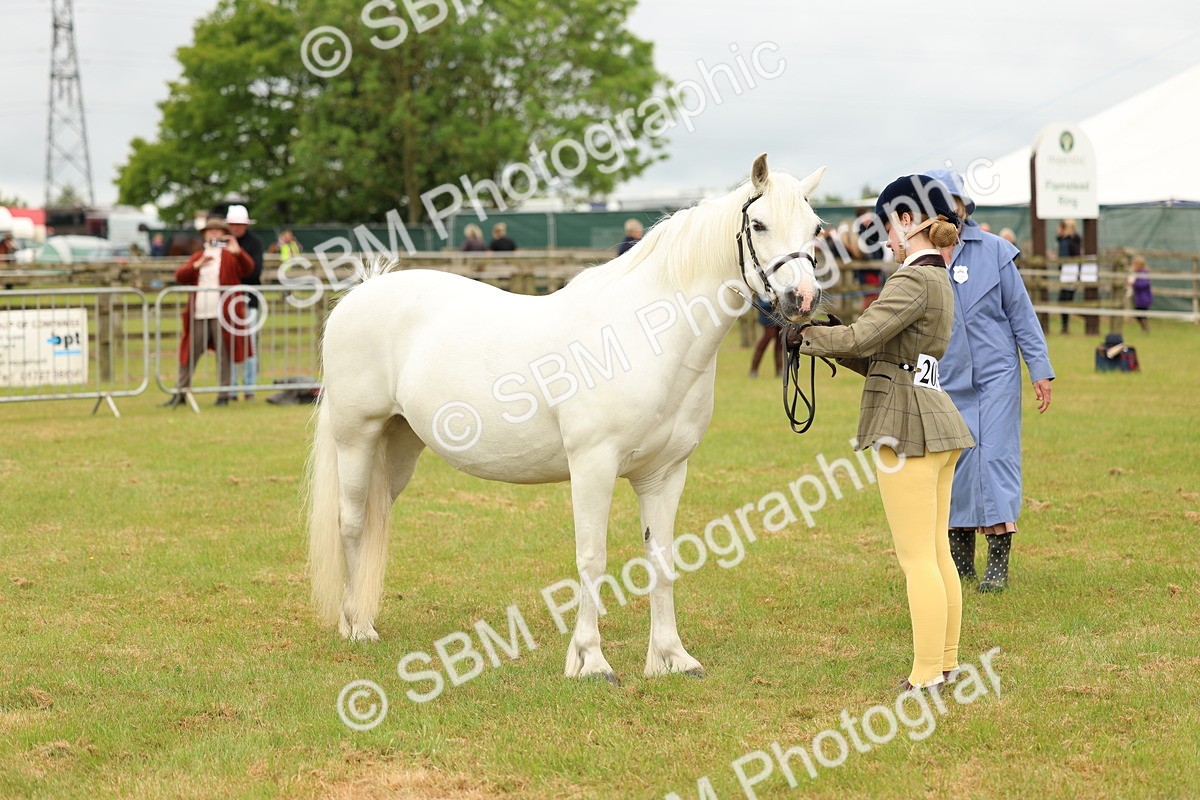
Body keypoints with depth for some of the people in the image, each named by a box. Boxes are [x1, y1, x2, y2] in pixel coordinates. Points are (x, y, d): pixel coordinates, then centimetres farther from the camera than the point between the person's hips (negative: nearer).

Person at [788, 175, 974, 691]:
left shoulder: (914, 280, -15)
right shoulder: (940, 281, 17)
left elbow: (862, 338, -22)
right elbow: (878, 358, 17)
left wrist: (806, 336, -8)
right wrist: (827, 341, 8)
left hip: (908, 425, -10)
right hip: (938, 423, 10)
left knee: (917, 559, -5)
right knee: (936, 552, 15)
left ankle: (927, 673, -1)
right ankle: (946, 661, 21)